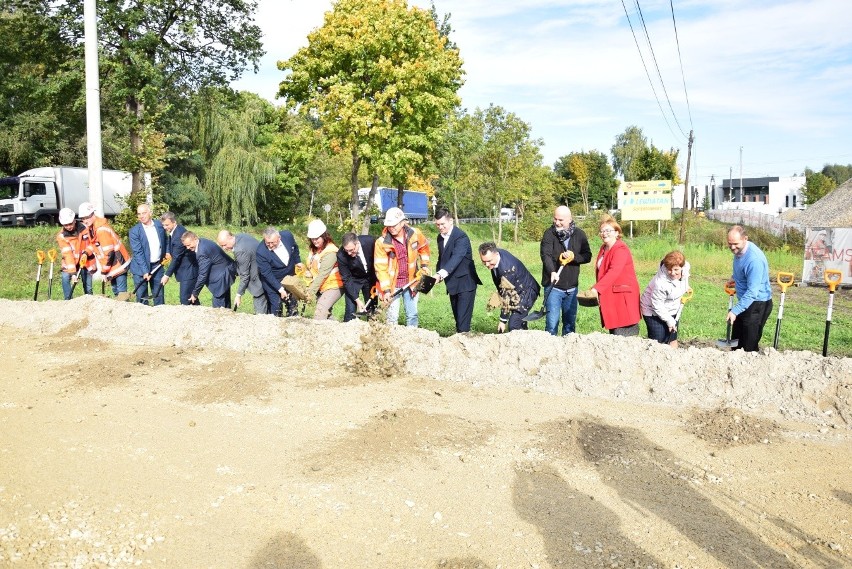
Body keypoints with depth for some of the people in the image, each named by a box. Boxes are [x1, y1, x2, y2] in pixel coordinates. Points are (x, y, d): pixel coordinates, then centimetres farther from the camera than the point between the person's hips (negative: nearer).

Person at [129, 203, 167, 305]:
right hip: (141, 268, -3)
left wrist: (165, 255, 7)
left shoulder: (159, 225, 0)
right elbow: (138, 252, -16)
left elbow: (165, 241, 19)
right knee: (141, 297, 2)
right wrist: (145, 271, -21)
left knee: (159, 295, 9)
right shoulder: (134, 231, -11)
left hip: (157, 266, 3)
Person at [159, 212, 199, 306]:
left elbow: (176, 258, -20)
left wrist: (167, 275, -15)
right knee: (191, 296, 15)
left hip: (188, 271, -10)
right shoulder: (174, 231, 7)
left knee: (185, 299, -11)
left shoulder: (179, 236, -24)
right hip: (186, 270, 10)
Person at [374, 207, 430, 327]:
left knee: (412, 315, 10)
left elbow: (424, 247, 15)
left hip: (410, 281, 3)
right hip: (392, 283, -3)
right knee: (392, 316, -5)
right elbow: (381, 268, -14)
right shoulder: (381, 242, -17)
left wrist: (424, 264, 10)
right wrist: (386, 290, -18)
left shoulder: (414, 234, -8)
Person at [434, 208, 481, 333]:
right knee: (457, 317, 12)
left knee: (463, 319, -11)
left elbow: (456, 258, -32)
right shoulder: (440, 237, 9)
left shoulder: (461, 237, -18)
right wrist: (438, 274, 1)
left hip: (465, 283, -8)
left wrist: (442, 274, -45)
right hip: (452, 284, 8)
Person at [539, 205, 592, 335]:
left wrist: (574, 256, -18)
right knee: (552, 322, -6)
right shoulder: (549, 234, -7)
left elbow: (587, 256, 3)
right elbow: (545, 255, -20)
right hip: (553, 286, -3)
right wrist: (552, 272, -37)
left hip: (571, 287, 4)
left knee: (570, 322, 13)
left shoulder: (579, 234, 4)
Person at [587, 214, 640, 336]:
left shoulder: (621, 249, -14)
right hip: (609, 297, 9)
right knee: (613, 333, 12)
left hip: (622, 296, -9)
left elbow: (613, 272, -27)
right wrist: (596, 290, 6)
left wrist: (597, 288, -35)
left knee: (622, 334, -9)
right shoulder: (604, 248, 15)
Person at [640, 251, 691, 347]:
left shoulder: (686, 266, -20)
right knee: (658, 341, -5)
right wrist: (669, 320, -16)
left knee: (672, 339, 16)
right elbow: (657, 306, -25)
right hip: (654, 312, -7)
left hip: (673, 310, 7)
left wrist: (686, 287, 4)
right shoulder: (660, 283, -37)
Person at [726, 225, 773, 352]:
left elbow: (752, 292, -30)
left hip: (758, 304, -9)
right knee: (736, 340, 18)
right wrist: (734, 279, 9)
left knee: (750, 346, -3)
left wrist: (735, 311, -32)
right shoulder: (739, 250, -1)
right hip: (745, 301, 10)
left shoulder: (754, 259, -29)